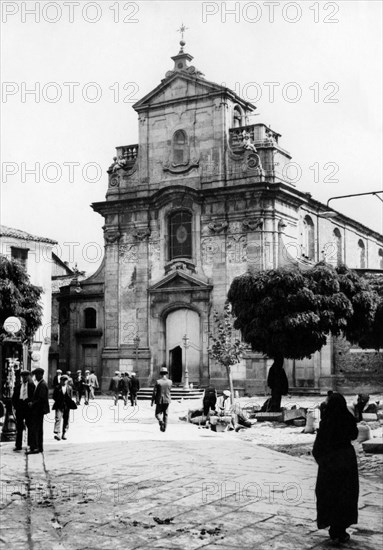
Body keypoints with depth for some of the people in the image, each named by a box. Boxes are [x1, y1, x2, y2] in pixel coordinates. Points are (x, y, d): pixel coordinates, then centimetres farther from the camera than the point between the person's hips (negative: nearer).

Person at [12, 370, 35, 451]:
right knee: (19, 427, 3)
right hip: (19, 408, 2)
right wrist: (15, 407, 1)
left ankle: (31, 444, 12)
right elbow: (14, 398, 11)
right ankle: (18, 445, 7)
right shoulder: (17, 386, 10)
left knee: (30, 426, 3)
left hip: (28, 407, -2)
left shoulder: (32, 386, 3)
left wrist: (31, 403, -12)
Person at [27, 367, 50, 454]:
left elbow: (42, 398, -22)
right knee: (39, 429, 13)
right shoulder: (39, 383, 15)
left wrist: (33, 404, -15)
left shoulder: (42, 384, -16)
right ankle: (39, 447, 19)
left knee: (34, 428, -9)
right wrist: (32, 403, 7)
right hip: (37, 410, 10)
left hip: (39, 410, -10)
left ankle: (34, 448, -8)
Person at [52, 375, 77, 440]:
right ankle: (57, 433, -18)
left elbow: (70, 397, 9)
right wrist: (58, 401, -10)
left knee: (66, 420, 7)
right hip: (59, 406, -3)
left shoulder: (69, 388, 7)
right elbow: (54, 397, 3)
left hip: (67, 406, 3)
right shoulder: (57, 388, 1)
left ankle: (64, 434, 17)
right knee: (58, 419, -13)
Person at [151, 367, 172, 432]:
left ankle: (161, 421, -19)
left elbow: (154, 392, -10)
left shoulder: (158, 382, -12)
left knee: (157, 413, 9)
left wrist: (152, 401, 0)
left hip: (160, 400, -3)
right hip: (167, 400, 3)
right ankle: (164, 427, 13)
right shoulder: (170, 382, -4)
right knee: (165, 414, 14)